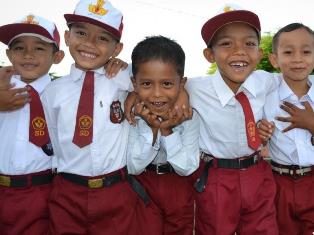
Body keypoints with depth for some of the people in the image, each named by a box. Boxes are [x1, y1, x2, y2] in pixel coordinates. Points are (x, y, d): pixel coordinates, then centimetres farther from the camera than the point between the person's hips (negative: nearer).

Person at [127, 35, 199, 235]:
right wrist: (151, 129, -32)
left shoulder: (189, 116, -21)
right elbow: (134, 167, -19)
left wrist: (167, 130, -31)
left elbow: (186, 168, -18)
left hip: (180, 188, 1)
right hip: (143, 186, 0)